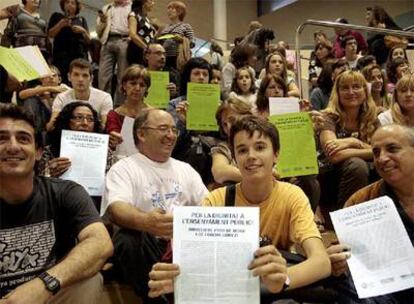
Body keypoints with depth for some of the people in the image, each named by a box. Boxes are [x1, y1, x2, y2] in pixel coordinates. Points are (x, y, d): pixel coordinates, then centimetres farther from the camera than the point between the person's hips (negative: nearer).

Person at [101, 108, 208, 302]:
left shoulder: (185, 169, 20)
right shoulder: (123, 168, 1)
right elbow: (116, 208, -17)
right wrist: (145, 221, -40)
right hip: (147, 244, -4)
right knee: (127, 240, -34)